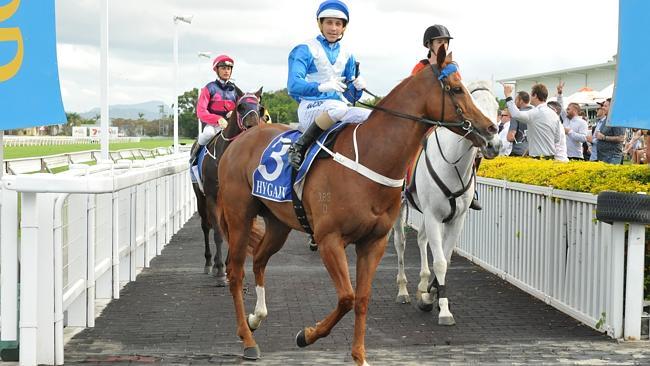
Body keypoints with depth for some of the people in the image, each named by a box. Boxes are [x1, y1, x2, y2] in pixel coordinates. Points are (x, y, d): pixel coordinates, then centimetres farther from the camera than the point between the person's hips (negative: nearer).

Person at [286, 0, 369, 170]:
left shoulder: (347, 55, 16)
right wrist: (321, 86, -30)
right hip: (311, 108, -5)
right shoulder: (305, 50, 0)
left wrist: (358, 87, -8)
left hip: (340, 106, 5)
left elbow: (350, 96, 16)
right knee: (338, 108, -38)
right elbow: (294, 85, -13)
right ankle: (298, 147, -25)